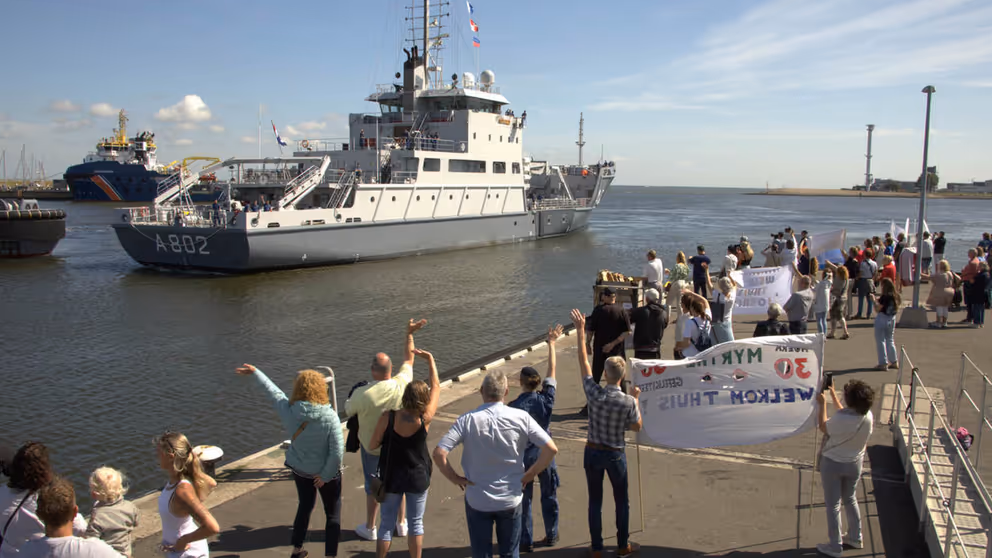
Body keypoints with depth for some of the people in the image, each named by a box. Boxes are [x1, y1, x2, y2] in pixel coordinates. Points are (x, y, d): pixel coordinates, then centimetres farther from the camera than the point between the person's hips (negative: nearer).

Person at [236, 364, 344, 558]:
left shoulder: (289, 411, -19)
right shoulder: (330, 417, -27)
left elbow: (273, 391, -2)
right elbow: (337, 452, -28)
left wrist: (255, 372, 14)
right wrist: (326, 475, -13)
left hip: (300, 469, 4)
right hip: (325, 471, -4)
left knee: (304, 506, 27)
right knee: (333, 514, 13)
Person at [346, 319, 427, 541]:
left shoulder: (361, 394, -30)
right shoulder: (401, 385, -23)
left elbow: (348, 411, -8)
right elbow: (408, 359, -6)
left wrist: (349, 401, 13)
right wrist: (410, 334, 2)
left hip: (372, 447, -2)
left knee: (373, 487, 17)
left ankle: (370, 528, 33)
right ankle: (401, 523, 37)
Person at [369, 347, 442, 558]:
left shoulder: (387, 418, -21)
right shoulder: (425, 419, -20)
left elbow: (373, 445, -9)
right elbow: (436, 387, -7)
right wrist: (430, 359, 2)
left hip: (392, 477, 0)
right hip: (418, 478, 0)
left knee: (387, 524, 15)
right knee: (416, 523, 17)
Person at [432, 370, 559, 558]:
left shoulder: (468, 420, -15)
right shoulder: (521, 417, -12)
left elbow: (439, 453, -22)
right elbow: (551, 449, -13)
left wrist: (454, 478, -7)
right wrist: (530, 474, -1)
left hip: (477, 500, -1)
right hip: (511, 500, 1)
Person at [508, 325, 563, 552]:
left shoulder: (513, 406, -17)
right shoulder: (546, 399, -11)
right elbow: (552, 369, -1)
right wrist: (551, 343, 7)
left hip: (523, 456, -2)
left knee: (524, 499, 10)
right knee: (549, 495, 19)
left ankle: (525, 541, 18)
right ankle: (551, 535, 31)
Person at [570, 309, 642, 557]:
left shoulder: (595, 394, -17)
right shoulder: (629, 402, -18)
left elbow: (584, 362, -8)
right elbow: (637, 427, -1)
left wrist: (580, 331, -3)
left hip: (593, 452, 1)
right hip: (615, 454, -1)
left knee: (595, 501, 13)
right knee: (621, 500, 18)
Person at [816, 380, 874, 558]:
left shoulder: (841, 419, -32)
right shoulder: (868, 416, -13)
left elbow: (823, 427, -11)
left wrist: (822, 404, -2)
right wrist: (834, 396, 17)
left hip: (833, 464, -6)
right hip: (854, 463, 6)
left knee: (833, 505, 9)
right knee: (850, 499, 26)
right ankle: (855, 538, 40)